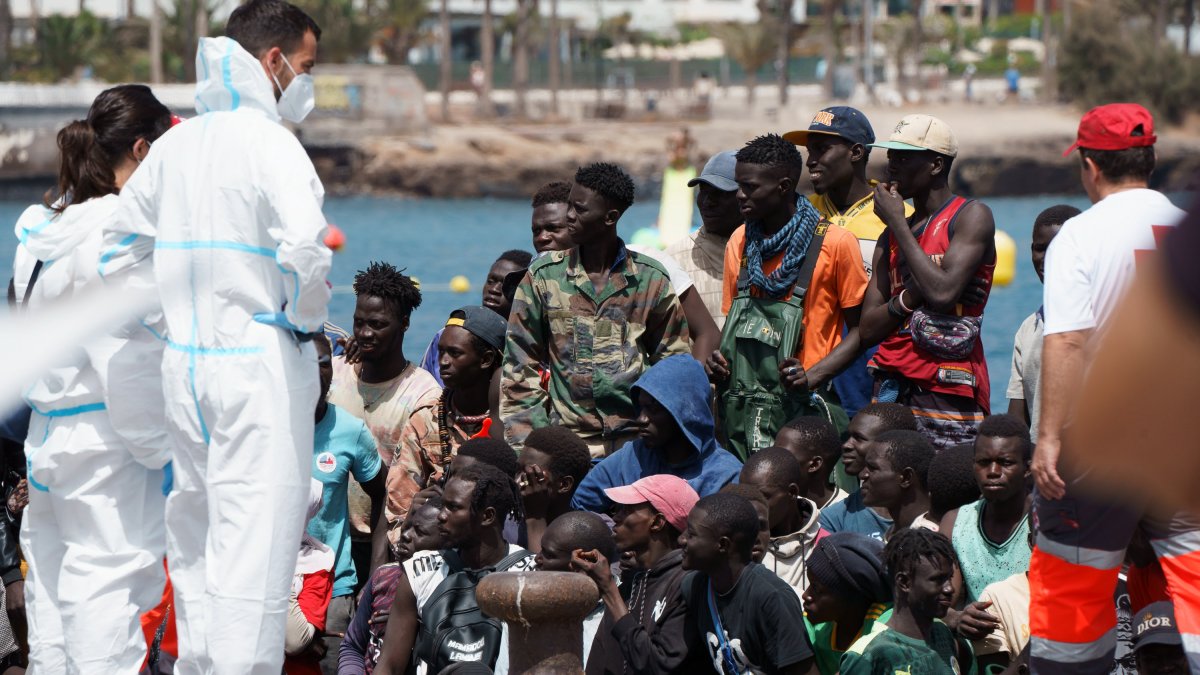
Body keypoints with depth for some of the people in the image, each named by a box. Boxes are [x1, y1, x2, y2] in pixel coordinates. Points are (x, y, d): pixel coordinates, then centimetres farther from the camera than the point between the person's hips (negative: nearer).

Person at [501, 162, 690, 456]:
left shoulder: (651, 279, 6)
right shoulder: (544, 275, 6)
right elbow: (520, 368, 8)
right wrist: (527, 444, -1)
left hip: (638, 442, 0)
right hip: (569, 441, 0)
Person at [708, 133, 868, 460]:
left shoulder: (835, 242, -4)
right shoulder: (740, 241, 14)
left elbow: (859, 329, -1)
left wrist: (813, 376, -14)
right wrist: (719, 360, 3)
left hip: (800, 406, -5)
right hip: (740, 410, 5)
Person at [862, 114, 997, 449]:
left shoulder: (971, 216, -1)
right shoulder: (891, 237, 18)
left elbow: (942, 293, -17)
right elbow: (868, 329, 12)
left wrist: (897, 223, -6)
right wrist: (909, 297, -9)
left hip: (948, 389, -6)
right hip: (892, 385, 6)